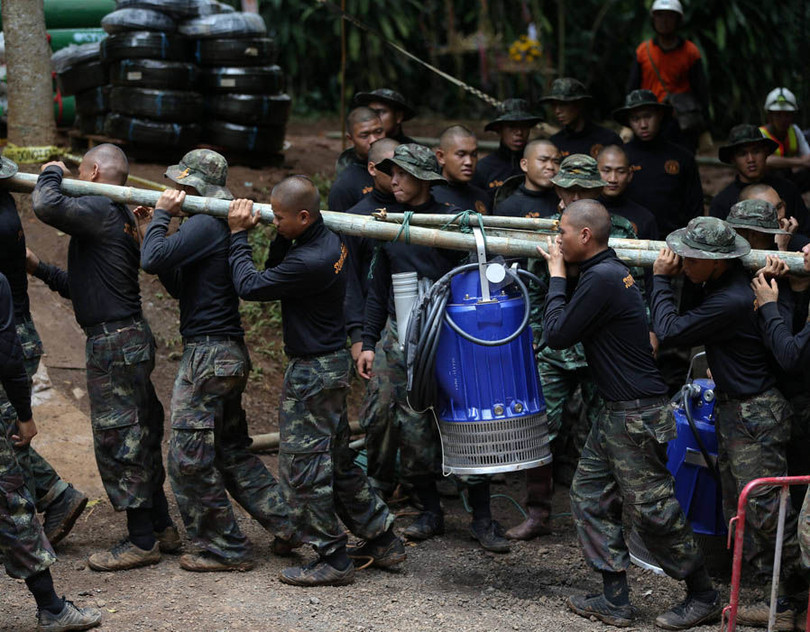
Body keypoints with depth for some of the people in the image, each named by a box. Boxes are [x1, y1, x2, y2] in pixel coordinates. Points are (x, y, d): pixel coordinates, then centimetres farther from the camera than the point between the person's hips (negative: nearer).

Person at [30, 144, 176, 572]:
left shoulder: (99, 211, -14)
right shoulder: (121, 218, 17)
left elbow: (46, 206, -31)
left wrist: (52, 174, -11)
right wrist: (41, 270, 22)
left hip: (114, 343, -10)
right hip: (129, 338, 10)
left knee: (118, 440, -3)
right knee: (138, 438, 17)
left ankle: (142, 541, 4)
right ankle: (161, 527, 25)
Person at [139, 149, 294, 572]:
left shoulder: (204, 226, -15)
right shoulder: (221, 227, 16)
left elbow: (153, 260, -25)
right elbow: (180, 288, 21)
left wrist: (161, 215, -9)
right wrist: (154, 228, 14)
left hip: (208, 355, -10)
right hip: (230, 352, 10)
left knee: (190, 457, -1)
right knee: (231, 450, 18)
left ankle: (223, 549, 5)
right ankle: (285, 524, 18)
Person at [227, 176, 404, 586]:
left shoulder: (310, 262, -28)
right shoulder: (328, 240, 3)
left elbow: (250, 286, -19)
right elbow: (275, 271, 14)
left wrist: (239, 235, -8)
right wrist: (278, 236, -3)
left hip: (312, 372, -10)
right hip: (332, 362, 10)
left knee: (303, 464, 0)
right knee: (338, 457, 19)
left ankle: (332, 560, 7)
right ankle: (382, 540, 27)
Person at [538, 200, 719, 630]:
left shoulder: (602, 279, -20)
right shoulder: (609, 270, 12)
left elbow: (557, 334, -16)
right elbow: (569, 328, 20)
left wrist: (557, 275, -7)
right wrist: (559, 271, 12)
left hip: (638, 414, -11)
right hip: (616, 413, 11)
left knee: (651, 508, -2)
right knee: (589, 496, 10)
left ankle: (703, 597, 12)